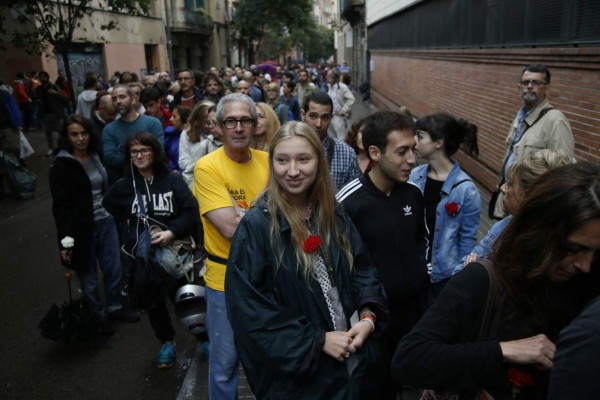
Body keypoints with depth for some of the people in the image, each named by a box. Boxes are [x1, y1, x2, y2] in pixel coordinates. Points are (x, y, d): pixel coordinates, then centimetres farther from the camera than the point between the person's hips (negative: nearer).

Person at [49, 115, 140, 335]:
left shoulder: (96, 156, 7)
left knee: (113, 268, 13)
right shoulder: (61, 166, -10)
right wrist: (66, 240, -16)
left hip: (106, 222, 5)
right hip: (82, 228, -5)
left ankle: (114, 307, 34)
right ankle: (97, 318, 27)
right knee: (88, 277, 9)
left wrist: (116, 215, 16)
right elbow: (60, 206, -12)